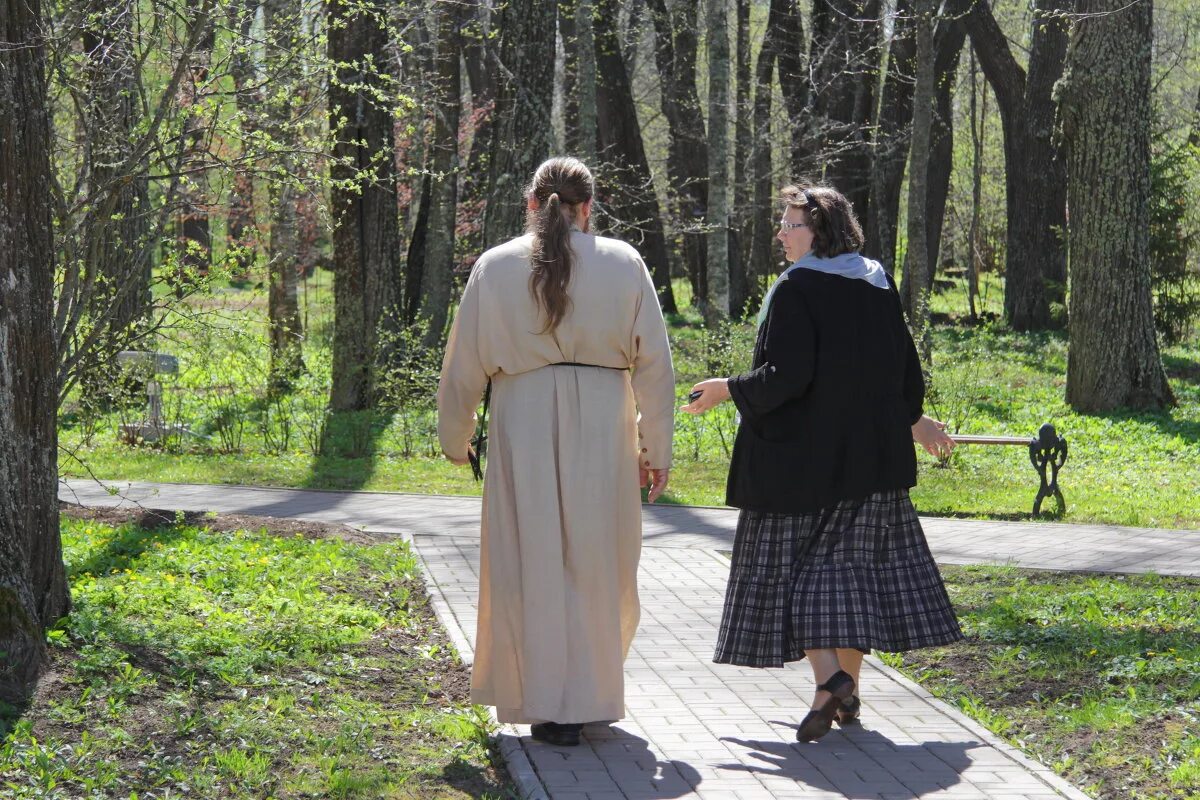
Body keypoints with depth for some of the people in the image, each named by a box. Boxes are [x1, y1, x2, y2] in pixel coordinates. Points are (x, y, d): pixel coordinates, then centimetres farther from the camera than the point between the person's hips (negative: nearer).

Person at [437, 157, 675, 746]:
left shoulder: (495, 267, 2)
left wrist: (456, 442, 18)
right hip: (602, 424, 0)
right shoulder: (623, 263, 2)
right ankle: (595, 691, 24)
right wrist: (656, 449, 7)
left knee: (535, 563, 5)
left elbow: (464, 365, 5)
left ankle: (550, 704, 4)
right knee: (598, 565, 13)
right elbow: (654, 363, 1)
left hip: (523, 422, 0)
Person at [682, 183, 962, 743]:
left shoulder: (796, 289, -14)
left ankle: (828, 675, -16)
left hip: (802, 452, -6)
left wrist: (729, 390, -5)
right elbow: (904, 367, 12)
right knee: (856, 560, 12)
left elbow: (786, 376, -20)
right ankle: (848, 688, 13)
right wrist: (914, 419, 27)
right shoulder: (878, 286, 6)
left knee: (793, 565, 1)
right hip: (871, 454, 6)